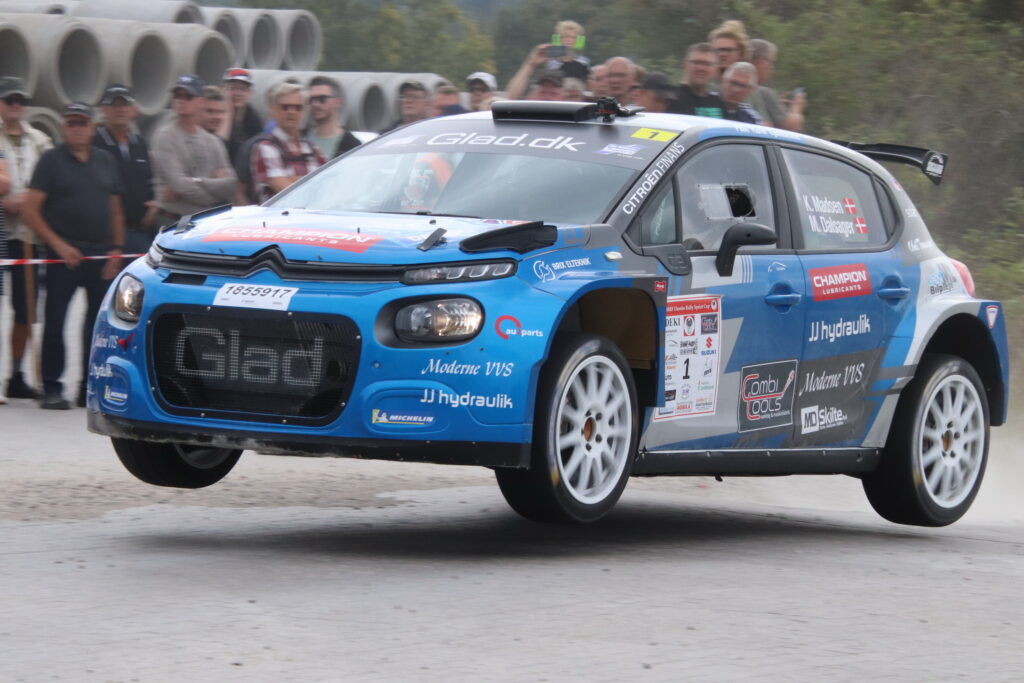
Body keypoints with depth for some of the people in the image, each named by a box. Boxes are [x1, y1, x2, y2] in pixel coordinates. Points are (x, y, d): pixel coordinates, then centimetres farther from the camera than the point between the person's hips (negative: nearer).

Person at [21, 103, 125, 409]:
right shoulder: (51, 161, 0)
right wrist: (58, 244, -13)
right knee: (55, 322, -5)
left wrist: (116, 249, 5)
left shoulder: (106, 162, 14)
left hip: (100, 254, 4)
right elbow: (30, 210, -5)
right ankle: (52, 389, -1)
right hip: (64, 254, -4)